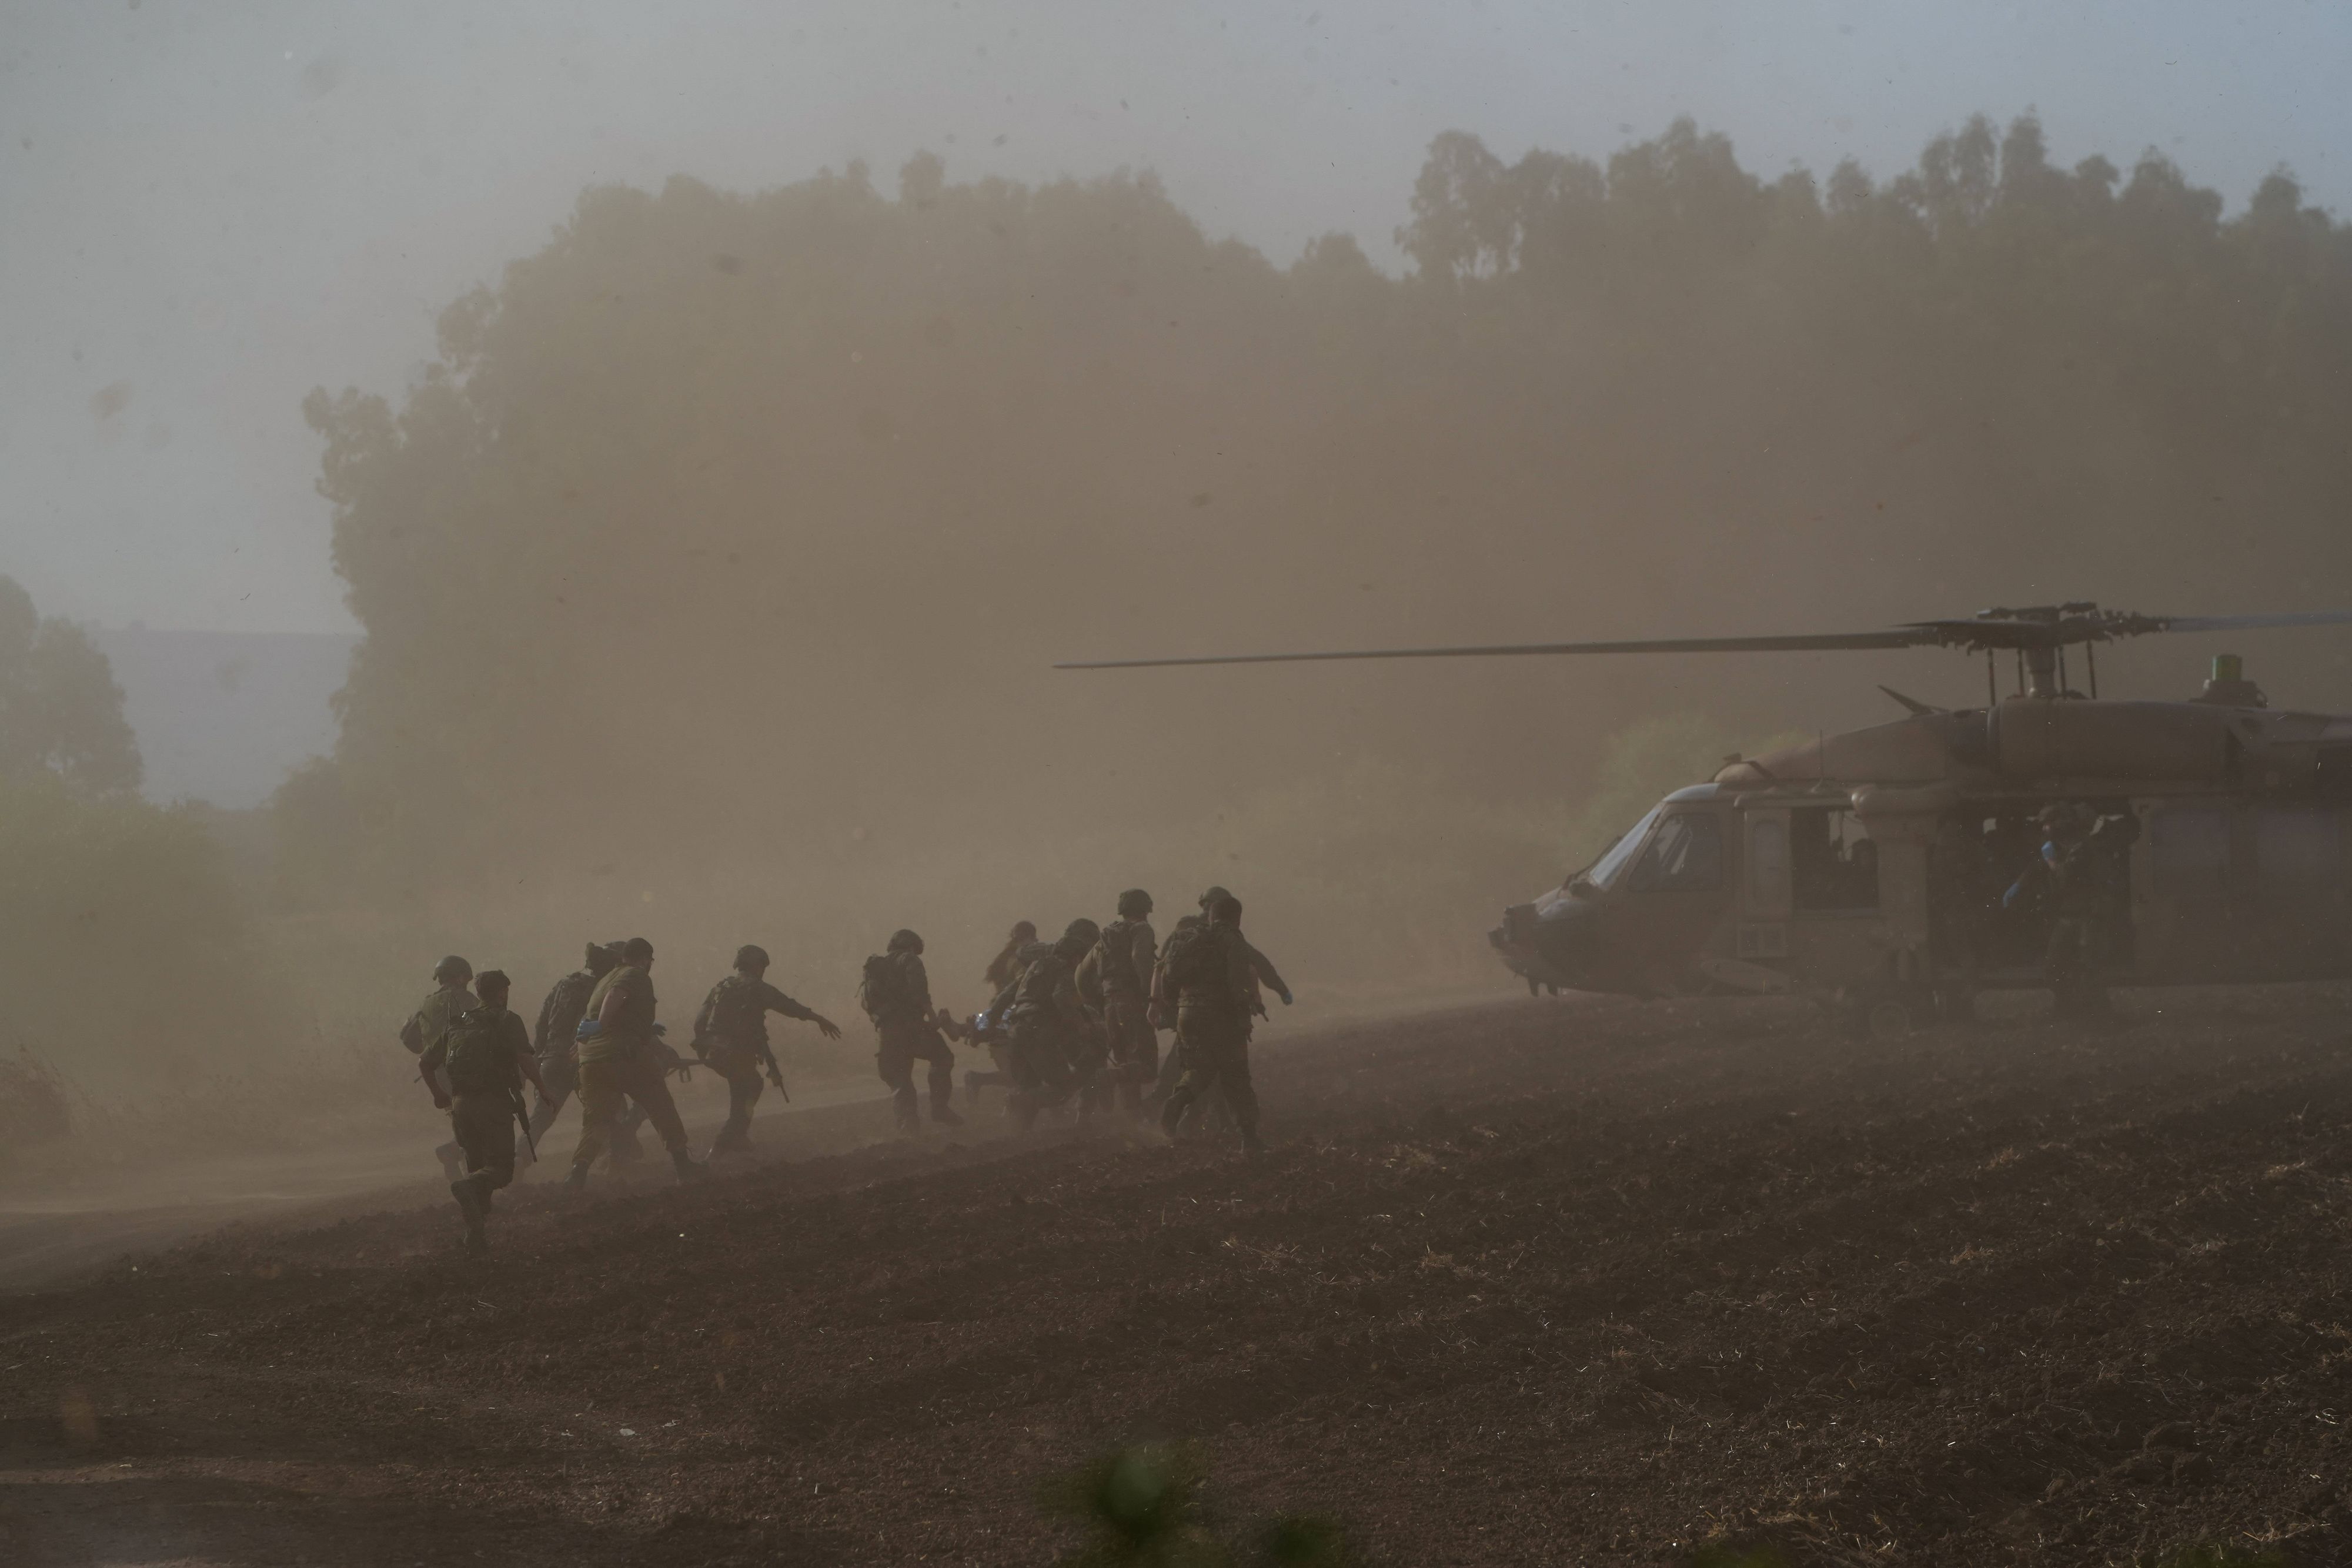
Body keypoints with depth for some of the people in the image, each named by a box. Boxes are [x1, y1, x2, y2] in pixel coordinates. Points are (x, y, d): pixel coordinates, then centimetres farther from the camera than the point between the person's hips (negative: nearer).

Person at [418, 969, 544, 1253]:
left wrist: (439, 1094, 29)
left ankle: (476, 1236, 5)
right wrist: (541, 1088, -2)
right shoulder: (507, 1021, 0)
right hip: (494, 1102, -5)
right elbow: (525, 1058, -16)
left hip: (461, 1103, 5)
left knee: (478, 1168, 15)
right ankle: (467, 1187, -33)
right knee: (501, 1169, -1)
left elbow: (425, 1062, 17)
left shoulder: (458, 1025, 16)